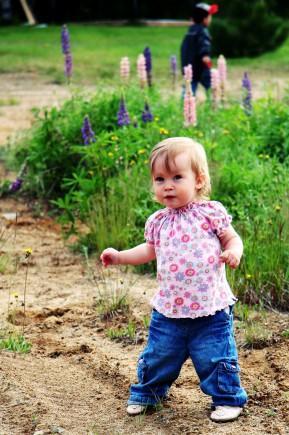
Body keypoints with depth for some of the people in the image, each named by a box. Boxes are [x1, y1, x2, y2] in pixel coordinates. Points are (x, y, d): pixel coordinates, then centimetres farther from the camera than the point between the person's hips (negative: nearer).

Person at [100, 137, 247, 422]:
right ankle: (146, 393, 36)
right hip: (169, 309, 4)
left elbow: (233, 239, 1)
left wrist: (233, 252, -21)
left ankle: (227, 399, 24)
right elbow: (151, 250, 21)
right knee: (157, 357, 14)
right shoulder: (158, 222, 4)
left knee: (216, 359, 4)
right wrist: (119, 256, 14)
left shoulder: (211, 212, -8)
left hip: (210, 309, -4)